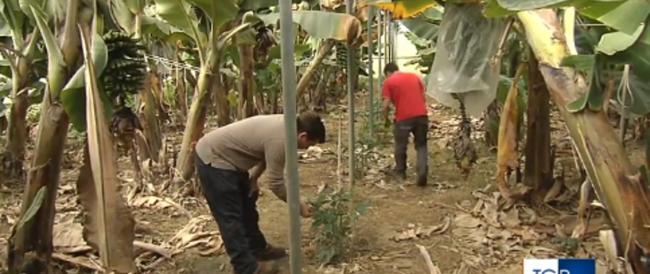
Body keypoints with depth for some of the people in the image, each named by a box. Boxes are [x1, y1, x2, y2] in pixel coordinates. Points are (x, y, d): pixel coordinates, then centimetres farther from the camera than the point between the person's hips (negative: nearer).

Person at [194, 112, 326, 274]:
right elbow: (276, 184, -22)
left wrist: (253, 179, 9)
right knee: (231, 216, -5)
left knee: (246, 206, 18)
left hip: (226, 157, 10)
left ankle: (258, 249, 32)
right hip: (213, 159, -10)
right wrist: (299, 206, -11)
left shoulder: (286, 124, 0)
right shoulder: (279, 140, -29)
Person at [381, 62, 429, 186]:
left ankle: (400, 171, 30)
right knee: (421, 145, 14)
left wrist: (386, 119, 13)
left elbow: (386, 105, -3)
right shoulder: (414, 76, 17)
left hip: (403, 118, -3)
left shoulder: (388, 82, 2)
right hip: (421, 115, 4)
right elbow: (424, 98, 18)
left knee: (401, 145, 16)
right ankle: (422, 170, -5)